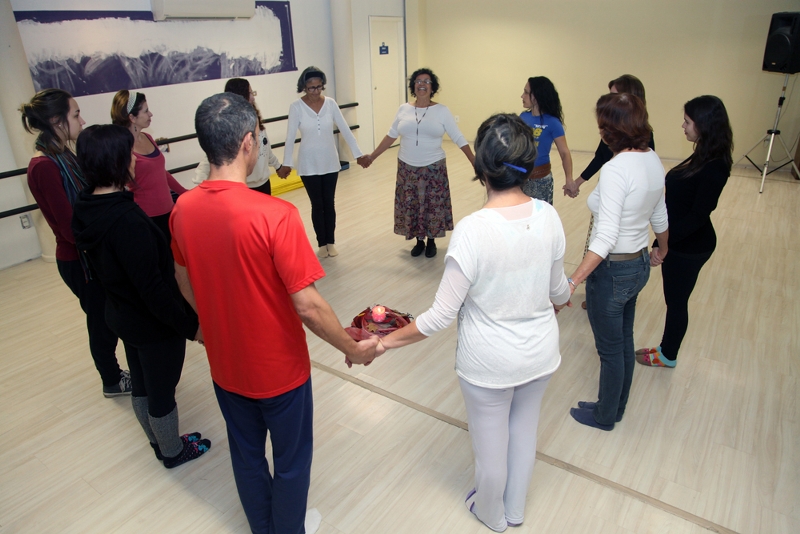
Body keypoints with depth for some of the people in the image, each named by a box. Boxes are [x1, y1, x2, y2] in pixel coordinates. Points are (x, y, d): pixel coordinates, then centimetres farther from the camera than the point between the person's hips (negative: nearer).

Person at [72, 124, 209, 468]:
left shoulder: (86, 209, -4)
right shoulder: (127, 220, -31)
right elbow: (153, 287, -28)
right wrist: (190, 325, -17)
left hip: (120, 315, 8)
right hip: (154, 324, -8)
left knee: (141, 385, 25)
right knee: (162, 392, 14)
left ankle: (158, 441, 48)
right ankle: (173, 451, 37)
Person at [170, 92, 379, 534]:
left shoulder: (183, 209, -9)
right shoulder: (274, 215, -29)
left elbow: (185, 284, 6)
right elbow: (308, 306, -27)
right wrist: (354, 349, -11)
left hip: (225, 365, 6)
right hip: (279, 369, -5)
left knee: (246, 454, 27)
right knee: (291, 460, 20)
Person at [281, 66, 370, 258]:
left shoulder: (330, 103, -4)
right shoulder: (296, 107, -10)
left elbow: (345, 130, -2)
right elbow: (290, 137, -8)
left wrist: (358, 154, -4)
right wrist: (286, 164, -7)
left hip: (330, 162, 2)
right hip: (309, 164, -2)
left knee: (329, 203, 10)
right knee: (317, 205, 6)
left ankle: (331, 242, 24)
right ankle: (322, 243, 21)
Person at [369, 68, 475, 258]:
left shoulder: (441, 110, -6)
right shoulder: (404, 109, 2)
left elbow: (458, 138, -7)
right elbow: (391, 136, 9)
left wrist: (474, 161, -13)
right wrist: (372, 156, 9)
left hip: (433, 167, -2)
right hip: (407, 167, 2)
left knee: (433, 205, 6)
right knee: (411, 205, 8)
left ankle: (431, 241, 26)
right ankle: (419, 241, 27)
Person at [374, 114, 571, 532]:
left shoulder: (472, 230, -28)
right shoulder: (548, 216, -13)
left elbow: (441, 315, -24)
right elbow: (558, 290, 2)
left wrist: (385, 342, -12)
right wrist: (559, 305, 26)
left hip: (490, 361, -5)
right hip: (541, 353, 5)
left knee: (491, 444, 22)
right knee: (524, 432, 28)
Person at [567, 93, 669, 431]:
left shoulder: (616, 169, -26)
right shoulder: (652, 160, 0)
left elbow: (606, 238, -30)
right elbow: (660, 217, 13)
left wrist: (572, 282, -31)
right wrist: (663, 250, 31)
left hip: (612, 270, -8)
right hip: (639, 263, 8)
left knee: (610, 349, 12)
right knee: (624, 340, 23)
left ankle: (605, 416, 35)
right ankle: (617, 407, 44)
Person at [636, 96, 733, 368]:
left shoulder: (715, 167, -23)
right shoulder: (703, 157, 3)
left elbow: (699, 215, -24)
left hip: (690, 247, -8)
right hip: (678, 240, 8)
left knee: (676, 301, 9)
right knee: (674, 299, 20)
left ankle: (668, 356, 30)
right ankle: (666, 348, 38)